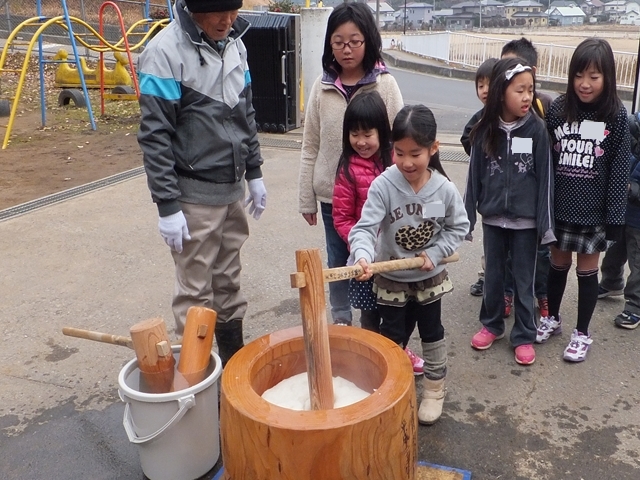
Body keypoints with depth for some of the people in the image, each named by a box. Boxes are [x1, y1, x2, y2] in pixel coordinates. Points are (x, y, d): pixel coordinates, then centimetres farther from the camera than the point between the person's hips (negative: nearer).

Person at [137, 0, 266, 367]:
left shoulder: (235, 44, 6)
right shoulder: (166, 52, -15)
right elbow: (155, 137, -16)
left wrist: (254, 173, 15)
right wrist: (167, 205, -16)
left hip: (233, 190, 6)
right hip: (194, 197, -6)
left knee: (229, 283, 17)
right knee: (196, 294, 4)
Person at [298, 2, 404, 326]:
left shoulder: (385, 84, -6)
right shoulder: (322, 87, 0)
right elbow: (310, 147, 4)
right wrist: (306, 199, 4)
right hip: (331, 194, 3)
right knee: (337, 262, 16)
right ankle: (340, 322, 34)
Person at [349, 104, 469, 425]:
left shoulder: (445, 189, -16)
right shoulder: (383, 185, -22)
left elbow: (458, 227, -2)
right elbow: (365, 227, -27)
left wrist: (435, 254, -14)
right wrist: (363, 256, -46)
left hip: (430, 277, 1)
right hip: (390, 278, -1)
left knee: (432, 333, 17)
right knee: (392, 337, 14)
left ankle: (434, 389, 37)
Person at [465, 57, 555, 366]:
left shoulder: (536, 129, -7)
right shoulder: (485, 131, -4)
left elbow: (545, 177, -6)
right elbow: (474, 175, 0)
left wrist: (545, 222, -8)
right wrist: (467, 217, 1)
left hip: (525, 220, -1)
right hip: (492, 218, 2)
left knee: (523, 280, 10)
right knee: (493, 276, 16)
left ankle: (523, 336, 25)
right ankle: (491, 325, 36)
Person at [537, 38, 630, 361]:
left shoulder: (616, 116, -7)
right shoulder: (558, 110, -4)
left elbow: (620, 169, -6)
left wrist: (615, 216, -8)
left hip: (594, 211, -2)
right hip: (560, 207, 2)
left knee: (587, 270, 10)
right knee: (558, 264, 17)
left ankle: (582, 333, 26)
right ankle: (552, 318, 37)